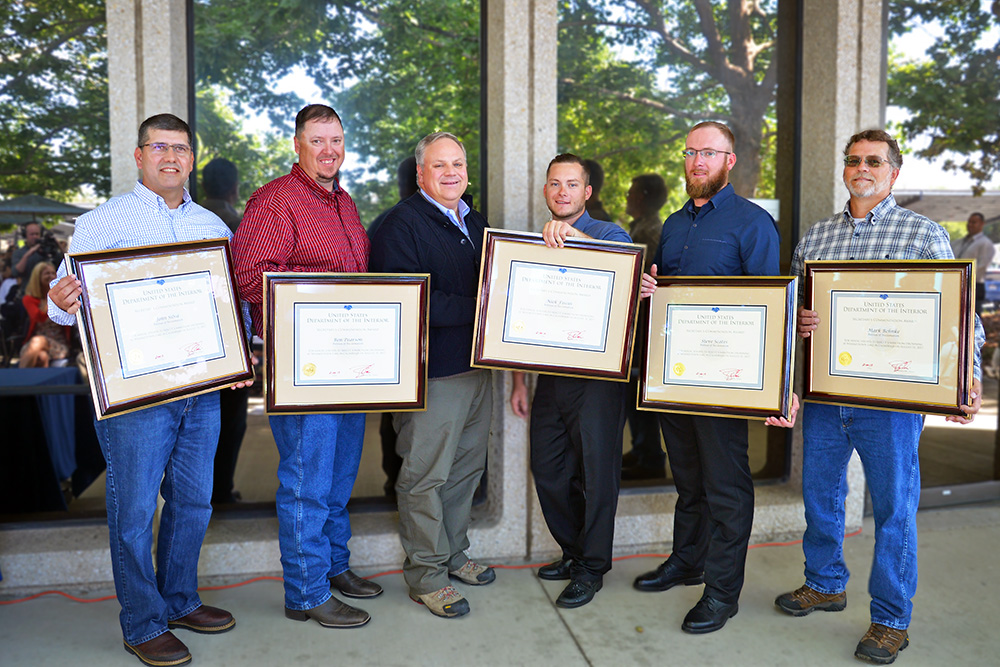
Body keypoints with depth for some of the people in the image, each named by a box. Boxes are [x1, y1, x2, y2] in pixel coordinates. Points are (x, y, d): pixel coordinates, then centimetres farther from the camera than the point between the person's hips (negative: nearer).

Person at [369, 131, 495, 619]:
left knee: (467, 465, 16)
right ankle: (425, 573, 15)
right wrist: (477, 309, -21)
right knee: (425, 474, 0)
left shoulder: (474, 222, 17)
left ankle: (453, 553, 33)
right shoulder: (403, 223, -10)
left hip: (477, 364, 8)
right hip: (431, 372, -8)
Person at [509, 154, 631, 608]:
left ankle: (591, 568, 18)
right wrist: (519, 380, 15)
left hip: (598, 374, -5)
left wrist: (573, 235, -32)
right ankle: (572, 552, 32)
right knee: (547, 469, 11)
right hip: (551, 376, 6)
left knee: (596, 471, 1)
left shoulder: (609, 234, 0)